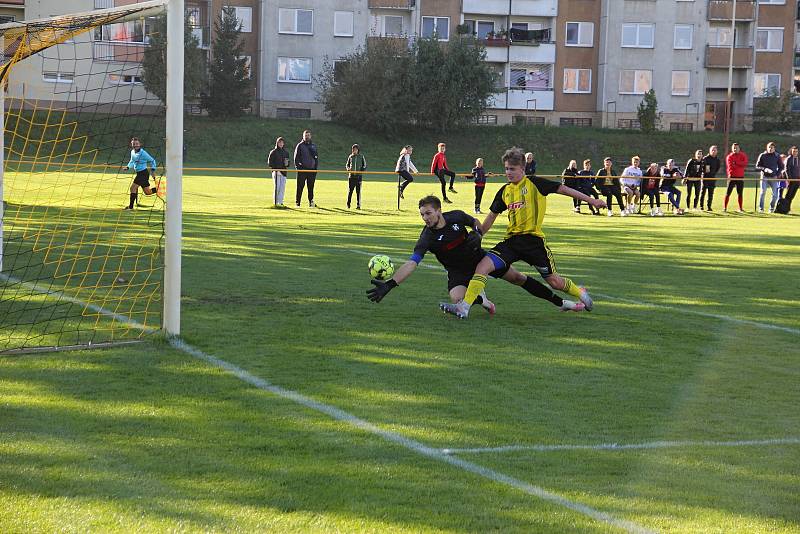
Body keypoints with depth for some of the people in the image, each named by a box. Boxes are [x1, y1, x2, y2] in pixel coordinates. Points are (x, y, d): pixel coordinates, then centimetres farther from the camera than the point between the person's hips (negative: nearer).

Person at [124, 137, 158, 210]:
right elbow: (132, 161, 25)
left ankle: (131, 206, -4)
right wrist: (128, 167, 7)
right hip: (139, 173, 8)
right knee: (148, 192, 13)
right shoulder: (132, 152, 6)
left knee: (133, 187, -11)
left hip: (143, 173, -8)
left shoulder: (143, 153, -16)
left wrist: (153, 171, -11)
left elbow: (152, 160, -7)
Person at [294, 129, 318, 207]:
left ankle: (311, 202, 9)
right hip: (302, 169, -3)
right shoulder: (300, 145, 2)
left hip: (312, 169, 3)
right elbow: (296, 157, 0)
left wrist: (316, 168, 7)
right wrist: (297, 166, -10)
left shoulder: (313, 146, 14)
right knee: (300, 187, -4)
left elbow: (316, 157, 16)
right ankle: (297, 203, -1)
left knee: (311, 187, 4)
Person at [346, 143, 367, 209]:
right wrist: (348, 168, -4)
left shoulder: (361, 156, 4)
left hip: (358, 176, -2)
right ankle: (348, 204, 8)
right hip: (351, 175, 2)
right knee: (350, 190, -1)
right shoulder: (350, 156, 9)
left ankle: (358, 205, 2)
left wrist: (360, 171, -10)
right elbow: (347, 164, 19)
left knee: (358, 191, -2)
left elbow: (364, 166, 6)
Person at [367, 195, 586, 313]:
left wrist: (477, 233, -16)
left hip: (479, 257, 2)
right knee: (456, 299, -31)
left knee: (517, 277, 4)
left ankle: (560, 302, 18)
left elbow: (475, 222, 7)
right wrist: (389, 285, -47)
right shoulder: (427, 237, -25)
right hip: (458, 271, -2)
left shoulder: (456, 216, -16)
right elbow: (411, 263, -35)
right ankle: (481, 299, 5)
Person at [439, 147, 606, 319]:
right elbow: (492, 216, 22)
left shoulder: (535, 183, -3)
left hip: (533, 240, -4)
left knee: (554, 282, 3)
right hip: (512, 241, 4)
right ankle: (464, 307, -22)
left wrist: (591, 200, -1)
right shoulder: (504, 191, 12)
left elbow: (562, 189, 0)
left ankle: (580, 293, 35)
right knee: (483, 265, -17)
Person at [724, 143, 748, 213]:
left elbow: (744, 164, -7)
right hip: (732, 177, -2)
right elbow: (729, 165, -12)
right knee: (728, 192, -4)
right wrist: (730, 174, -27)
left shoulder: (743, 156, 8)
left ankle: (740, 208, 12)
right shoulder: (729, 156, 2)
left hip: (740, 177, 2)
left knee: (740, 193, 6)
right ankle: (725, 207, 0)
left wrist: (736, 163, -16)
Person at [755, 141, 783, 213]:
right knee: (763, 192, -11)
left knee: (775, 194, -2)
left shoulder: (777, 156, 5)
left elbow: (781, 167, 12)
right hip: (764, 177, -2)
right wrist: (764, 169, -17)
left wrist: (777, 175, -2)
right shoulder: (762, 155, 1)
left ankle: (771, 208, 14)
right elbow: (757, 166, 1)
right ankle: (761, 208, -3)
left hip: (774, 178, 2)